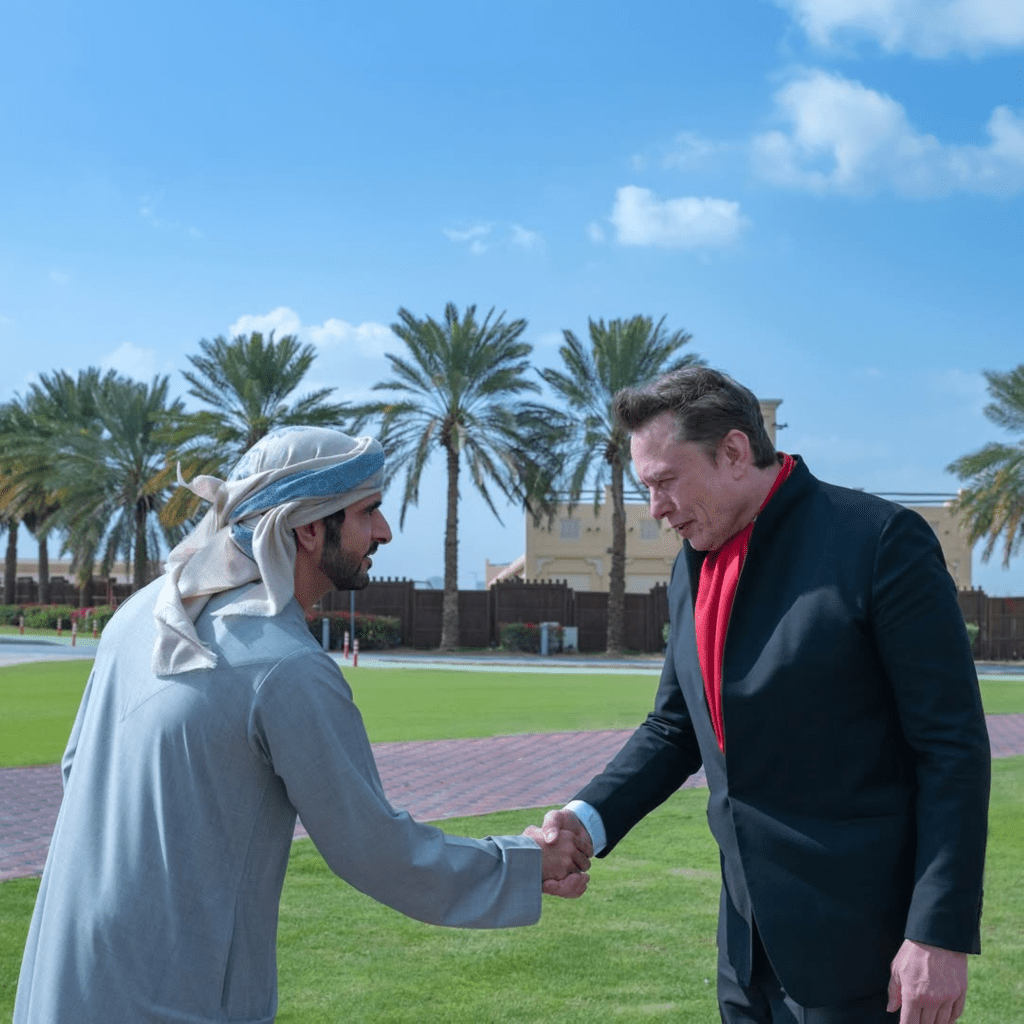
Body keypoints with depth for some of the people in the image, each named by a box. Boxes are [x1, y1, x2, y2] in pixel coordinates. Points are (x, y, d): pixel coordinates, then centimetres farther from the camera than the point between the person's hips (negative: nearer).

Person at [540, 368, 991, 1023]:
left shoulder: (879, 540, -14)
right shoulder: (693, 569, 8)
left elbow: (954, 745, -14)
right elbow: (675, 729, 14)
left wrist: (942, 932, -17)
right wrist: (589, 819, -3)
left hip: (856, 939, -6)